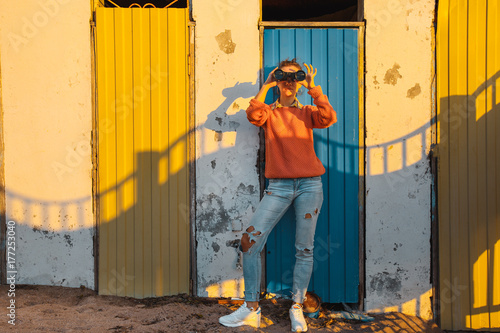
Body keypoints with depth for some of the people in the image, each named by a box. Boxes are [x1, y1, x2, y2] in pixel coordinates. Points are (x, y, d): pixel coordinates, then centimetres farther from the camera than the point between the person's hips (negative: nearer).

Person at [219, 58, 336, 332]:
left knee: (304, 248, 1)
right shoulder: (269, 113, 12)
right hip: (278, 186, 0)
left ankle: (297, 309, 13)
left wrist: (313, 88, -4)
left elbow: (329, 118, -8)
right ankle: (251, 309, 1)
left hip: (309, 185, 0)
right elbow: (253, 114, -11)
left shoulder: (307, 112, 13)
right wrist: (266, 86, -2)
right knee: (250, 241, -10)